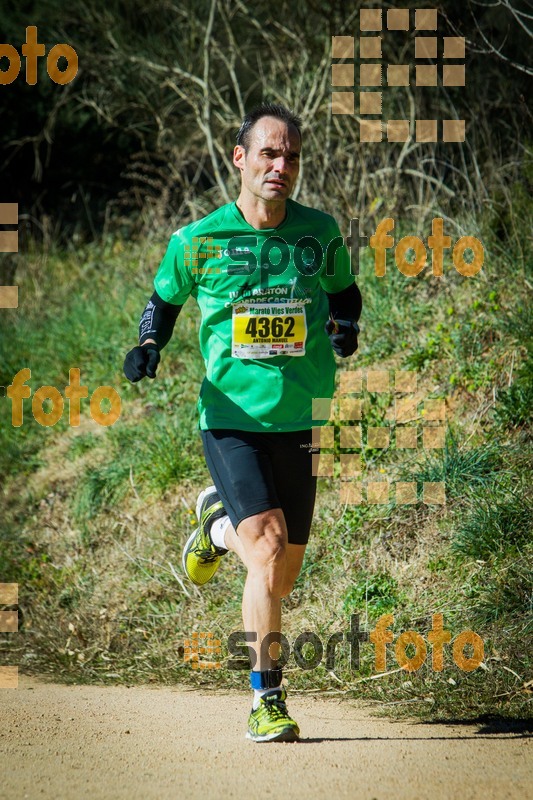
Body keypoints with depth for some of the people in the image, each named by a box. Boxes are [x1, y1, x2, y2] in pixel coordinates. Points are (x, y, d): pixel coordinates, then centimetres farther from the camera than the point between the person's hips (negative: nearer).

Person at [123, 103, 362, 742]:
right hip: (230, 417, -3)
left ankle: (220, 526, 44)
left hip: (300, 419, 3)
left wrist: (344, 328, -1)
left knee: (283, 571, 9)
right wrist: (148, 345, -4)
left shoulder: (319, 233, 3)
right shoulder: (198, 240, -2)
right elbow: (164, 298, 15)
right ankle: (267, 700, -9)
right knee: (268, 547, -20)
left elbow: (344, 292, 20)